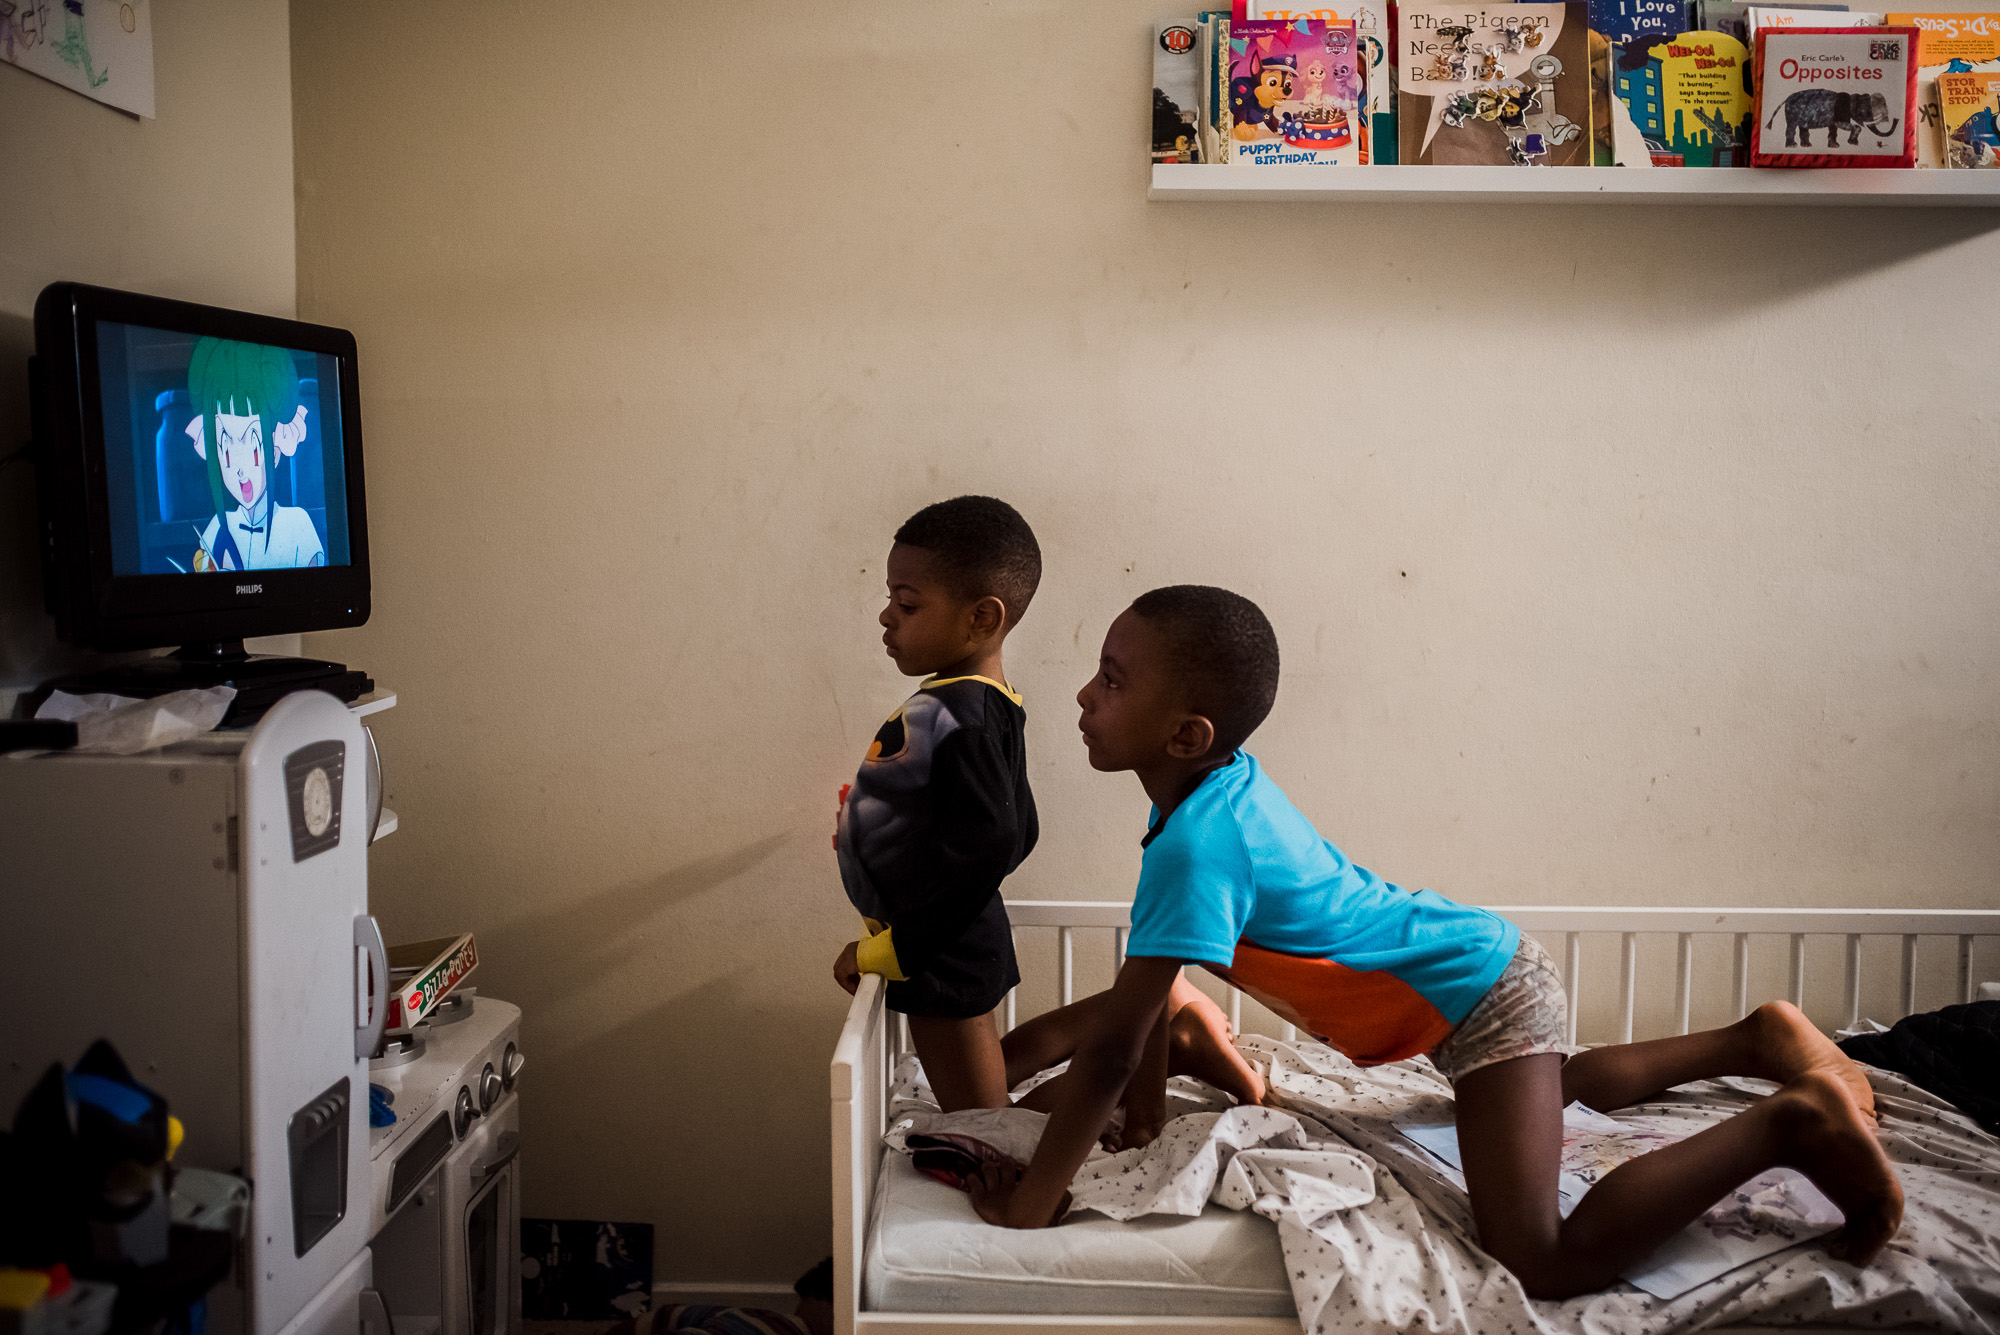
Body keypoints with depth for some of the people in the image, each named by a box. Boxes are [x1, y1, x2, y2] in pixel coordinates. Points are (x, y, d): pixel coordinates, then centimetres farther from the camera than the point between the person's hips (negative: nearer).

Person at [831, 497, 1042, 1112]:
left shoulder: (952, 715, -24)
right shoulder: (995, 703, 7)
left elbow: (987, 845, -31)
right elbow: (1019, 831, 15)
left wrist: (884, 949, -22)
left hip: (942, 957, -10)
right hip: (973, 937, 10)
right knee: (979, 1115, 19)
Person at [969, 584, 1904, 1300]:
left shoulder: (1195, 843, -31)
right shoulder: (1225, 779, -3)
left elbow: (1113, 1050, -29)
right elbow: (1146, 984, 9)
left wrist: (1030, 1204, -20)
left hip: (1480, 994, -10)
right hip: (1470, 959, 10)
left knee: (1541, 1264, -19)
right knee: (1557, 1088, 38)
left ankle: (1794, 1122, -7)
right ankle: (1755, 1042, 41)